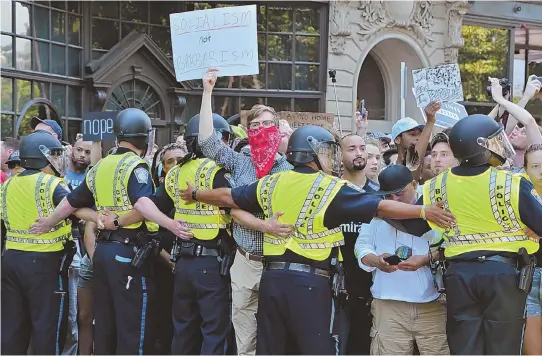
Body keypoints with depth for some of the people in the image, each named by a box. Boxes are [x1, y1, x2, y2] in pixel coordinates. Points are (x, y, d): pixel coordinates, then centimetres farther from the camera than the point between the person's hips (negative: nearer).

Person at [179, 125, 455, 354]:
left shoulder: (272, 184, 8)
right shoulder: (331, 188, -7)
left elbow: (228, 197, 20)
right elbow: (381, 207, -10)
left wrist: (195, 194, 38)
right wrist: (425, 211, -5)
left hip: (272, 277, 6)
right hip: (308, 282, -5)